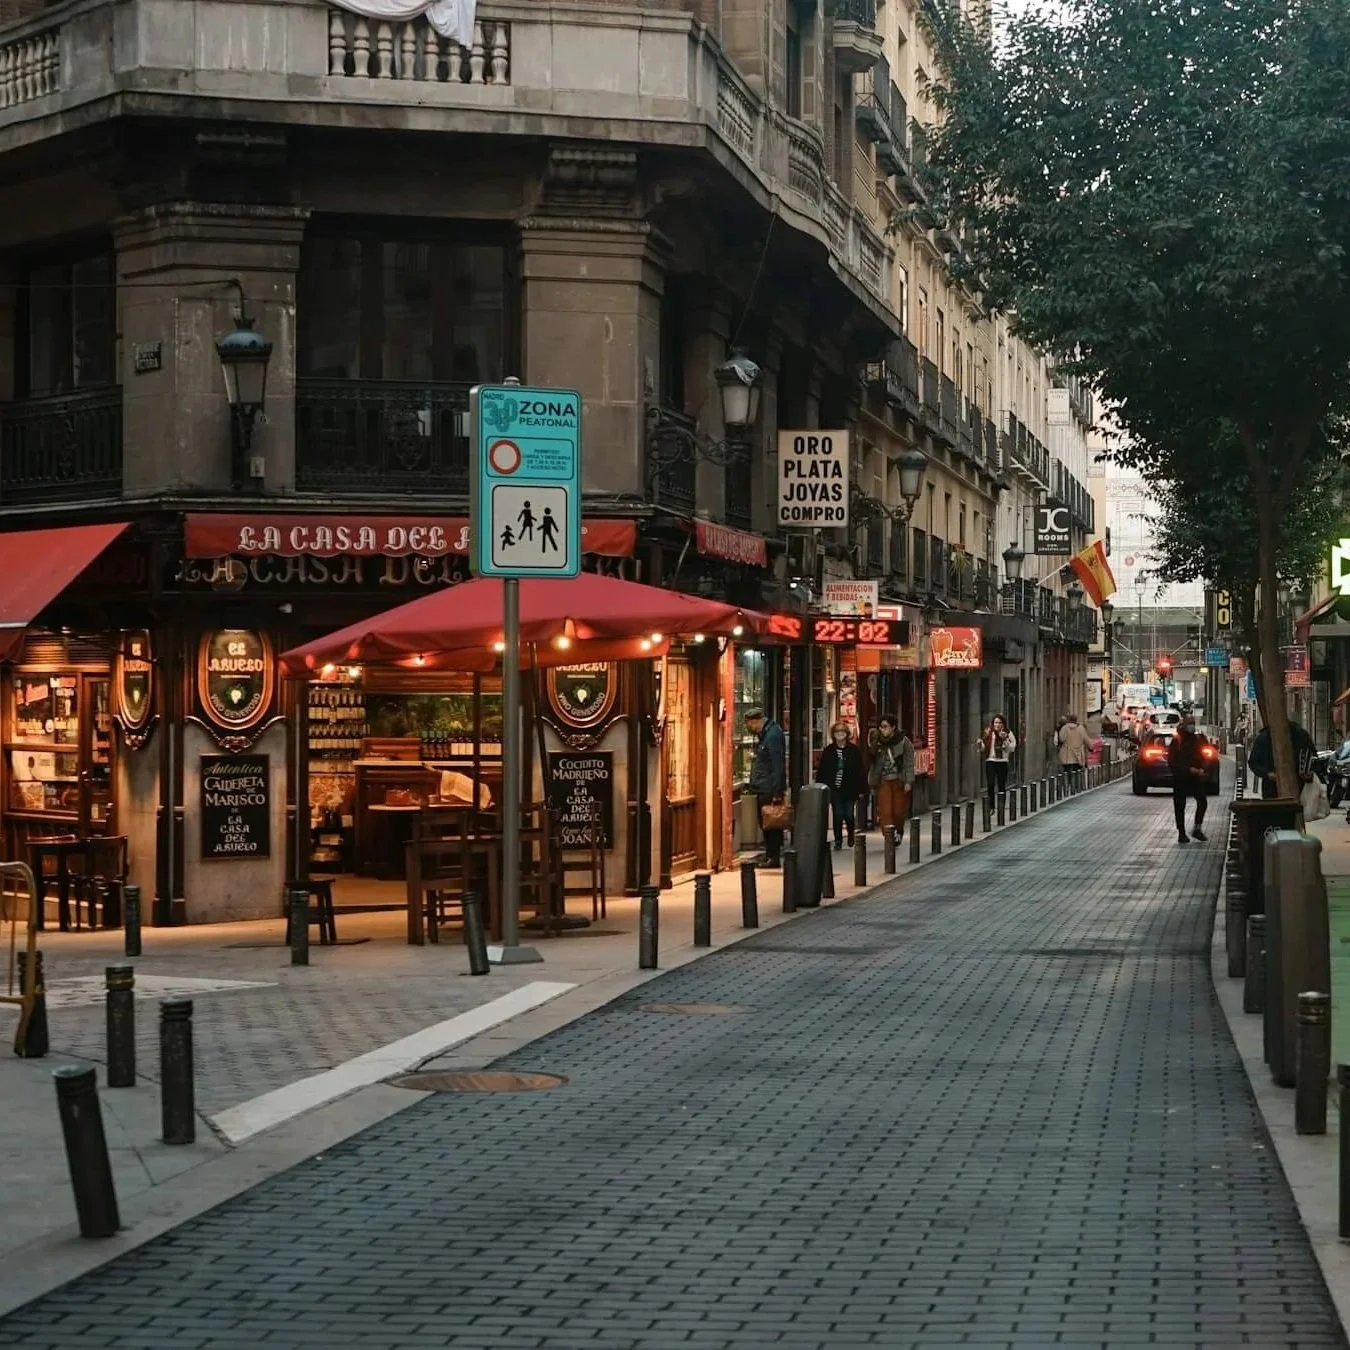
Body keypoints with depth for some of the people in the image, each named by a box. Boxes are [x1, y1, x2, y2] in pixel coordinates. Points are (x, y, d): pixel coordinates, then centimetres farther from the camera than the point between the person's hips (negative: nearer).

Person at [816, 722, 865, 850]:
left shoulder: (854, 750, 1)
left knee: (849, 815, 1)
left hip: (849, 790, -1)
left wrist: (861, 789, -3)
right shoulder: (828, 751, 4)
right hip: (834, 790, 1)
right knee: (837, 815, 1)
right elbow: (821, 771, 5)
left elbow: (860, 770, 1)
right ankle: (838, 840, 11)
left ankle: (851, 835, 29)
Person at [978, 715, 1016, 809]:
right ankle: (991, 807, -2)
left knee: (1002, 785, 3)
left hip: (1002, 762, 0)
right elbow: (983, 747, 4)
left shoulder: (1008, 734, 3)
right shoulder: (988, 733, 3)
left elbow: (1012, 748, -2)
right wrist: (980, 744, -17)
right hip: (990, 761, 0)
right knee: (990, 784, -9)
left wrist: (1005, 739, -15)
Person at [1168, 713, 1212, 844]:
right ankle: (1181, 833, 11)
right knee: (1179, 806, 2)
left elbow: (1201, 757, 19)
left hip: (1195, 777, 4)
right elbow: (1171, 762, -10)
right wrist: (1188, 769, -16)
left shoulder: (1198, 738, 9)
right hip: (1180, 778, -4)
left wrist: (1201, 769, -2)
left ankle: (1197, 829, 4)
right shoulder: (1177, 740, -7)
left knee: (1203, 801, -9)